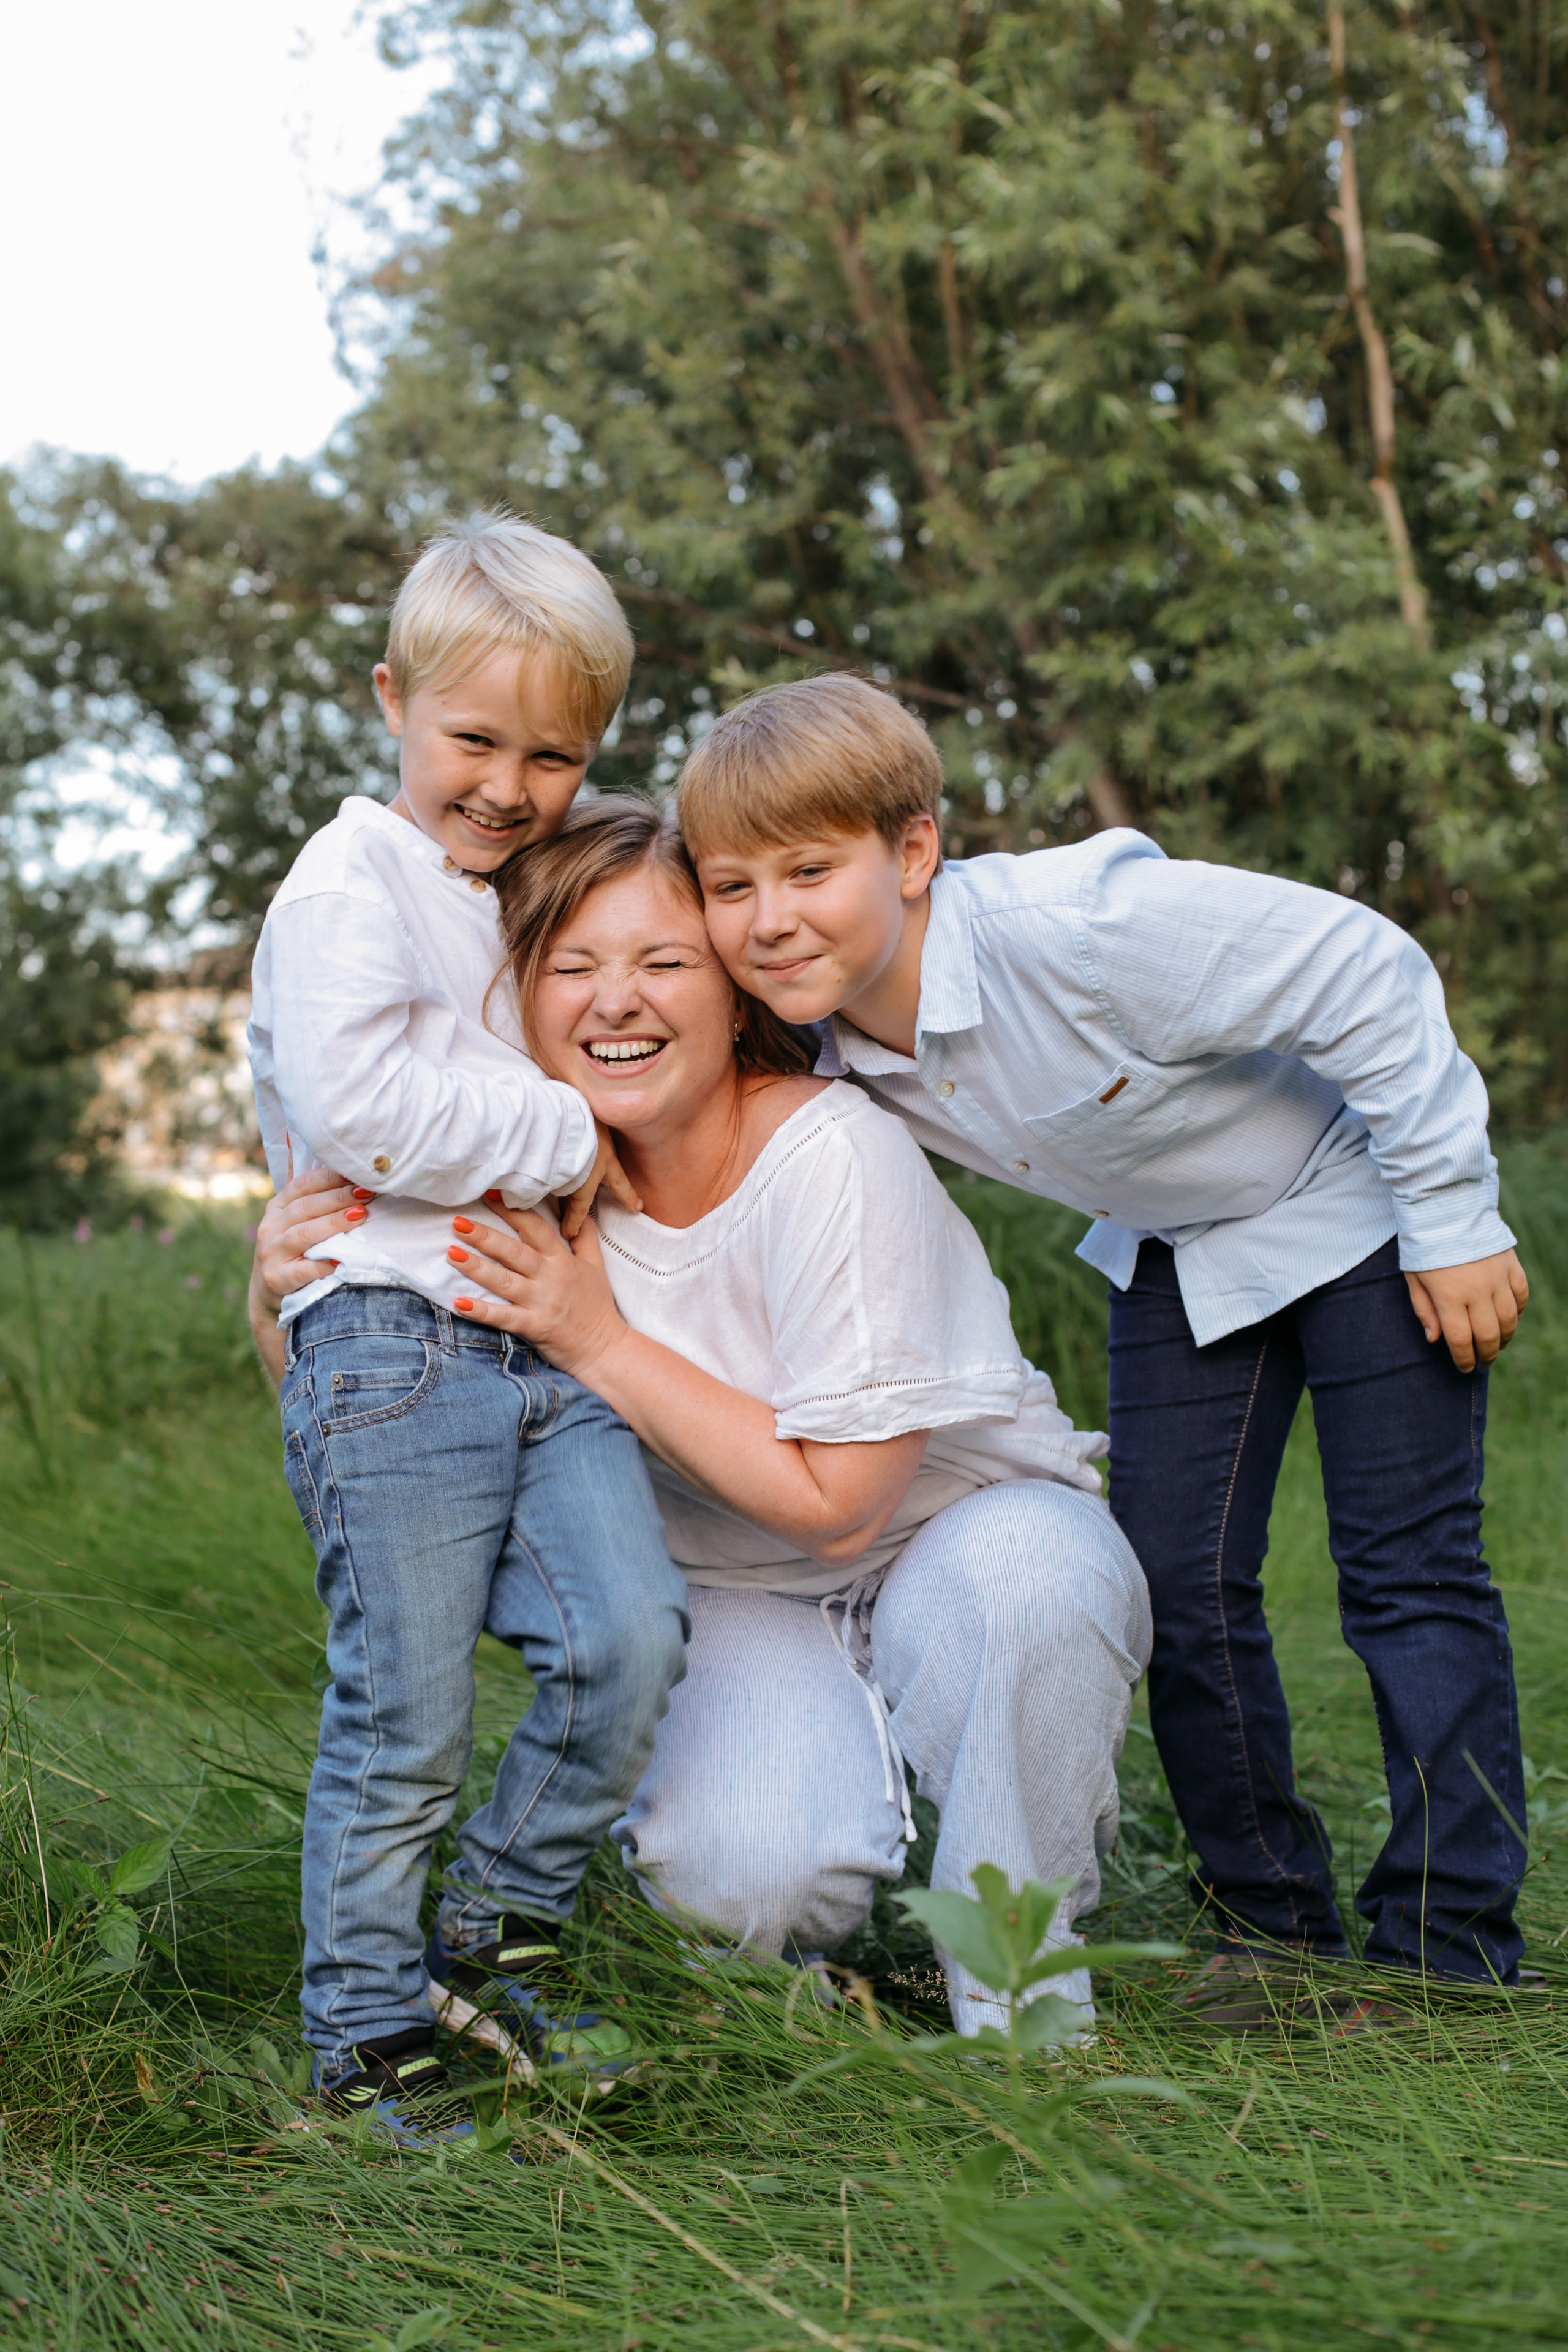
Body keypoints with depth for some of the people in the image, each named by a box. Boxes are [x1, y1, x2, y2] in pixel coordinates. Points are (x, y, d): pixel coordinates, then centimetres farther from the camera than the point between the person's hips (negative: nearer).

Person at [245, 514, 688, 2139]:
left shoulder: (523, 899, 23)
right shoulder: (353, 877, -2)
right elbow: (359, 1095, -17)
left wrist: (578, 1166, 17)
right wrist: (565, 1137, -9)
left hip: (549, 1346, 7)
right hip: (392, 1347, -7)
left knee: (629, 1639, -10)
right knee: (403, 1718, -4)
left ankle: (501, 1919, 11)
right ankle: (365, 2031, 13)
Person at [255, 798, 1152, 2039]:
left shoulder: (834, 1158, -24)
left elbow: (838, 1502, -23)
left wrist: (600, 1341, -26)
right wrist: (289, 1295, -20)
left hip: (965, 1535, -2)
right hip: (748, 1605, 2)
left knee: (1021, 1570, -39)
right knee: (745, 1879, -29)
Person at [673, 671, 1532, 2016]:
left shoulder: (1077, 929, -38)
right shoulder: (834, 1040, -18)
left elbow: (1367, 977, -30)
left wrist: (1453, 1218, -22)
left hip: (1353, 1196, -6)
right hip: (1175, 1251, 6)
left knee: (1408, 1568, -6)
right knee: (1175, 1579, 1)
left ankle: (1451, 1942, 5)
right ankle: (1272, 1919, 16)